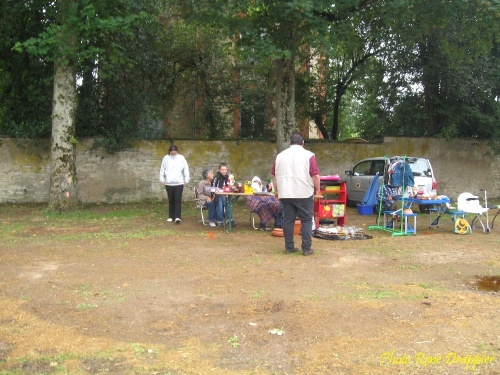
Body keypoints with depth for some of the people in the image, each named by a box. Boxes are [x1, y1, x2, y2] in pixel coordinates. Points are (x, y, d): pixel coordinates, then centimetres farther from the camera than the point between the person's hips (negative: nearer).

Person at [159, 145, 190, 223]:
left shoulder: (181, 158, 0)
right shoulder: (166, 158, 3)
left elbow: (186, 169, 3)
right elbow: (162, 169, 9)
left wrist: (186, 179, -1)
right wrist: (162, 179, 5)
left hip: (179, 183, -2)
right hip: (169, 183, 2)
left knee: (178, 200, -8)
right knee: (171, 200, 9)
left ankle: (177, 217, -10)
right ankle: (171, 216, 17)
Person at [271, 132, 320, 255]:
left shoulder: (280, 155, 10)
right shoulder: (308, 155, -3)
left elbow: (274, 175, 14)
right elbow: (315, 175, -7)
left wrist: (276, 190, 24)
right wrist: (317, 189, 7)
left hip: (285, 194, 4)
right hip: (304, 194, -4)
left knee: (288, 220, 8)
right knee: (306, 221, 3)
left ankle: (289, 247, 11)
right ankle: (306, 249, 2)